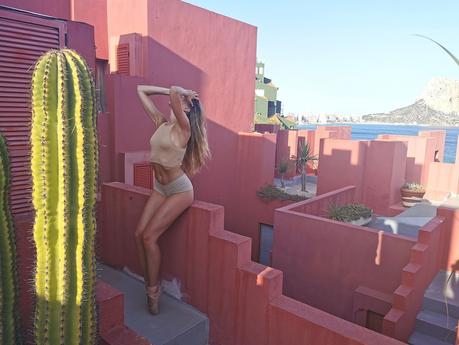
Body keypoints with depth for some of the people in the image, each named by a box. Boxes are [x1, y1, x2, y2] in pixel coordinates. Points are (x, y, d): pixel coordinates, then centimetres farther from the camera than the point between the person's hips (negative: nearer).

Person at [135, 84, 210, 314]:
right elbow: (141, 90, 15)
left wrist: (180, 93, -7)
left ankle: (153, 290, 6)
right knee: (139, 234, -2)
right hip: (160, 188, 7)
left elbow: (174, 92, -29)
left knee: (149, 236, -11)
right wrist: (169, 91, 9)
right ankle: (150, 285, 13)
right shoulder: (160, 121, 8)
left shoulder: (183, 126, -13)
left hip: (179, 190, -7)